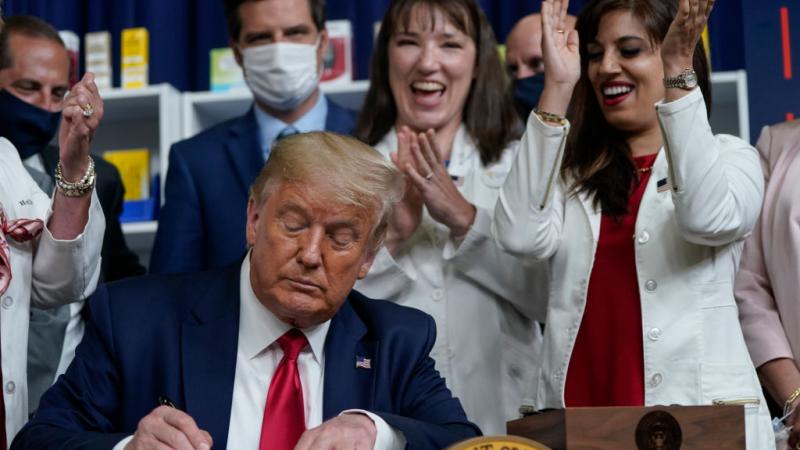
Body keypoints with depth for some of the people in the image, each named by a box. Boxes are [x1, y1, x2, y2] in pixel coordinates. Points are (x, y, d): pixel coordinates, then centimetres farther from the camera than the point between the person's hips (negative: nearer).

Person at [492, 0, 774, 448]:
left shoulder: (728, 156, 4)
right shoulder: (571, 167, 11)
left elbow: (708, 219, -19)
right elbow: (522, 237, -10)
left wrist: (678, 72, -22)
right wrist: (557, 88, -10)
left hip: (701, 413, -2)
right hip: (577, 408, 3)